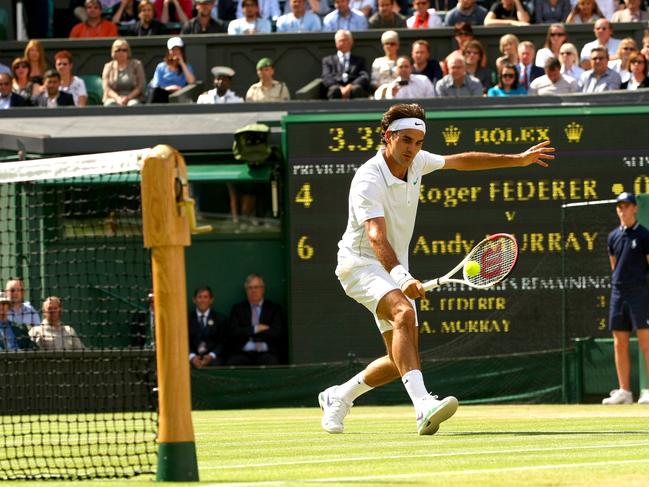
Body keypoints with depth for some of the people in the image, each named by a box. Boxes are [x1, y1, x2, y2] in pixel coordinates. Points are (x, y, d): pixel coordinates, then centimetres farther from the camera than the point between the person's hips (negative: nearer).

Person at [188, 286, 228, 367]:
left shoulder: (220, 319, 14)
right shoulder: (187, 319, 14)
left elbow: (222, 342, 6)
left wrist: (211, 356, -13)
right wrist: (192, 357, -15)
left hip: (213, 358, 1)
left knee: (216, 363, -34)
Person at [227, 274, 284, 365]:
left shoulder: (274, 308, 11)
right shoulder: (238, 309, 15)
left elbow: (277, 332, -3)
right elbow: (233, 332, 1)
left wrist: (250, 335, -3)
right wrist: (255, 329, -6)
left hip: (266, 354, -1)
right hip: (242, 354, 1)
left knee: (271, 362, -35)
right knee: (232, 363, -31)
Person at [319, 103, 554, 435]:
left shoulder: (416, 162, 0)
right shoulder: (368, 180, -24)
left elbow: (461, 161, 19)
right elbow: (376, 236, -38)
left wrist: (518, 159, 21)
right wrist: (400, 277, -54)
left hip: (395, 269, 9)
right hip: (361, 265, -9)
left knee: (400, 361, 5)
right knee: (404, 312, -36)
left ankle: (337, 398, 29)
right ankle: (423, 406, -50)